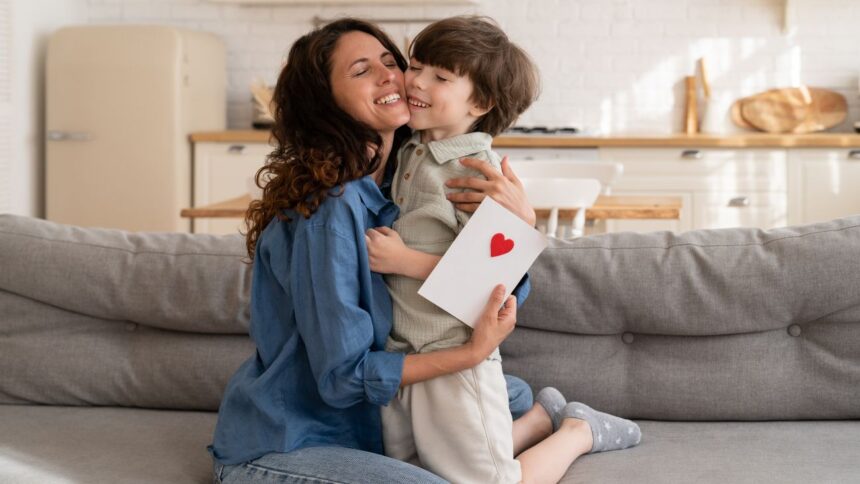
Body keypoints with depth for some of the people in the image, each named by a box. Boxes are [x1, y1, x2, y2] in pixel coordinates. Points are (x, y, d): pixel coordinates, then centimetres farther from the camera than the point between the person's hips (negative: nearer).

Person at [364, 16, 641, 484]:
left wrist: (404, 260, -23)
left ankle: (580, 431, 26)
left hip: (453, 356, -8)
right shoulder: (407, 153, 6)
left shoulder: (479, 169, -17)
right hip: (399, 352, 8)